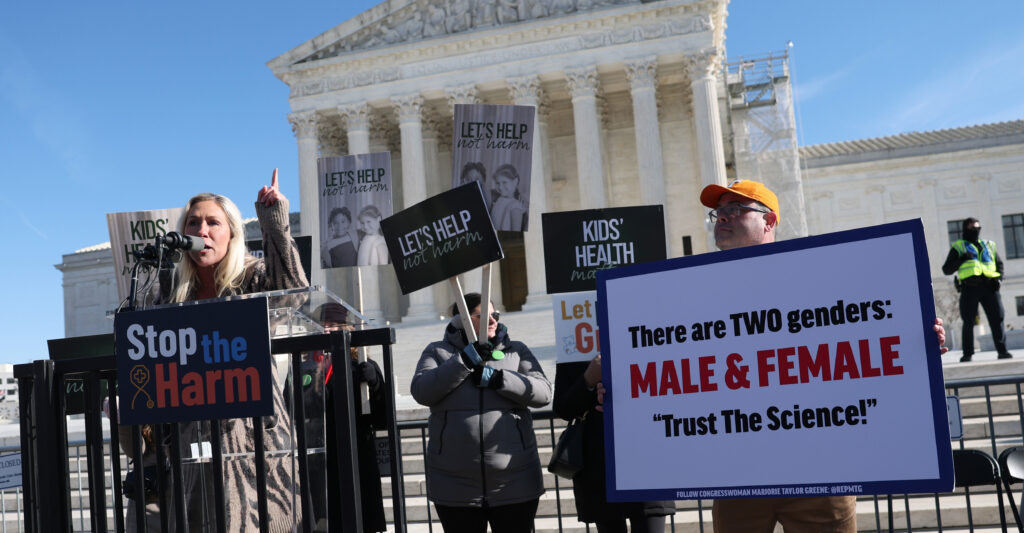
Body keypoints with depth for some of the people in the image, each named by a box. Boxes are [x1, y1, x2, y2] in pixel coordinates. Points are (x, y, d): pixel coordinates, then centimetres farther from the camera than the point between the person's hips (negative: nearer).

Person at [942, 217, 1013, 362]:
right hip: (969, 287, -2)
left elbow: (999, 264, 29)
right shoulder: (958, 247, 14)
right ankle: (967, 354, 1)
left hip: (989, 286, 3)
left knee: (997, 319, -3)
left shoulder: (989, 245, 23)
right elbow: (946, 270, 7)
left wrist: (999, 278, 8)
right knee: (968, 322, -2)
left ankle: (1002, 351, 1)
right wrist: (960, 260, -11)